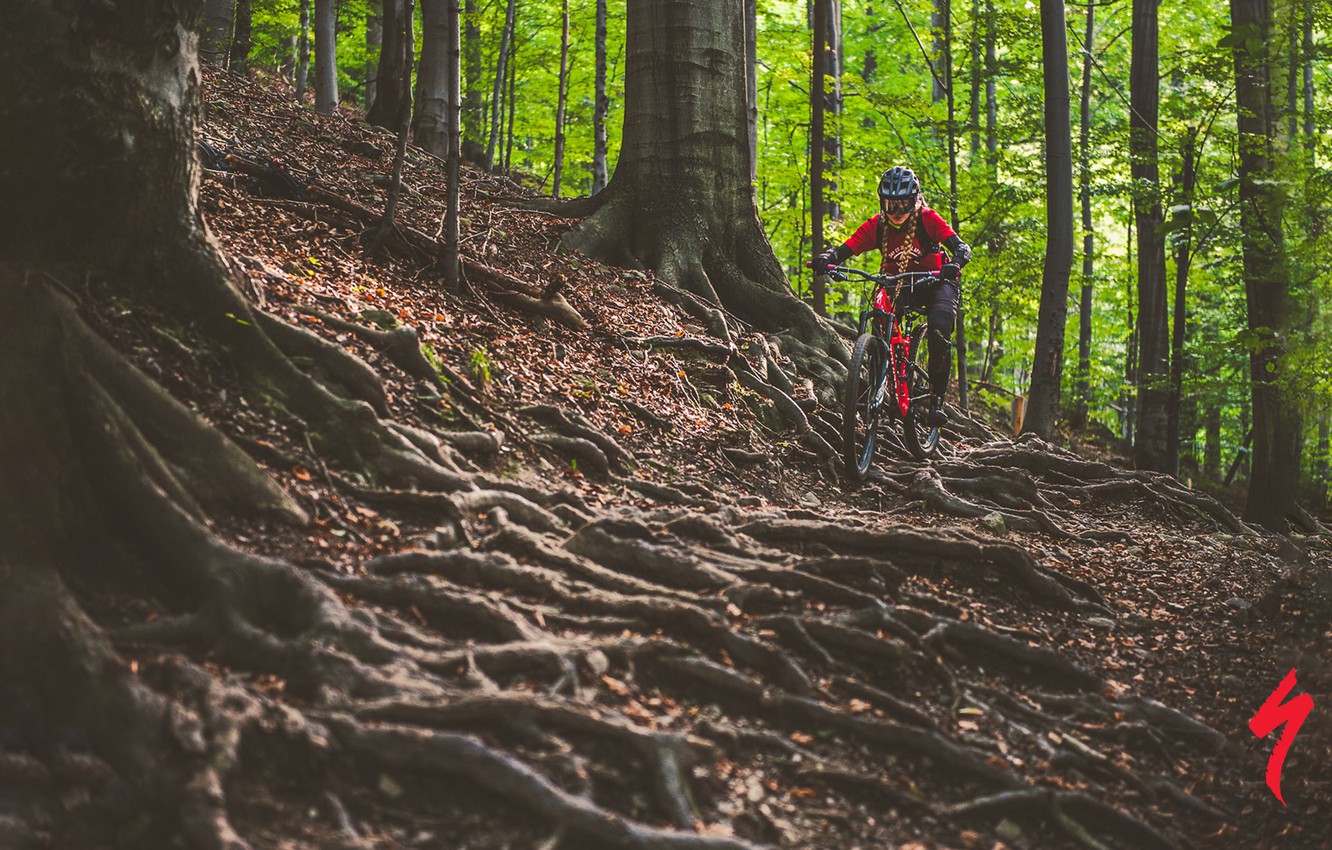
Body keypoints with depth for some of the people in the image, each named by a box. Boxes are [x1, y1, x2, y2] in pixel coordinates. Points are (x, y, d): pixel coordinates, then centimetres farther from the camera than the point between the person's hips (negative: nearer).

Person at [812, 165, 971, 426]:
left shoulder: (927, 219, -20)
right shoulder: (876, 226, -13)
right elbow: (844, 250, -20)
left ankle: (937, 399, -19)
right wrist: (826, 259, -43)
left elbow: (961, 247, -29)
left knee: (939, 331, -28)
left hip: (936, 282, -3)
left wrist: (955, 264, -52)